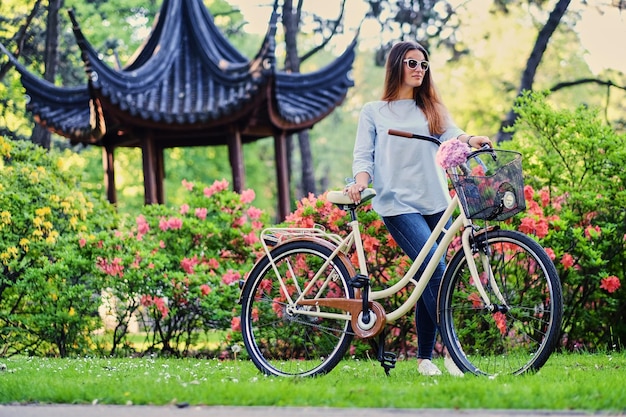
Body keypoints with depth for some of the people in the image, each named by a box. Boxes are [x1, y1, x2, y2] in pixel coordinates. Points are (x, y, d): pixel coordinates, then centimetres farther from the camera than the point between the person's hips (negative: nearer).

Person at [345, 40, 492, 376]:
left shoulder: (432, 109, 17)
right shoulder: (373, 112, 10)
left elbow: (450, 135, -1)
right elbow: (363, 156, 5)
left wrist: (471, 140, -23)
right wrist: (359, 182, -16)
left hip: (436, 203, 4)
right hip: (398, 204, -4)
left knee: (429, 280, 4)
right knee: (436, 271, -20)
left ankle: (425, 358, 12)